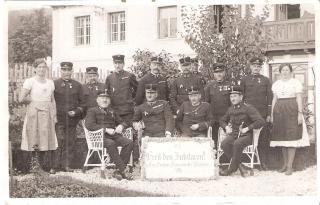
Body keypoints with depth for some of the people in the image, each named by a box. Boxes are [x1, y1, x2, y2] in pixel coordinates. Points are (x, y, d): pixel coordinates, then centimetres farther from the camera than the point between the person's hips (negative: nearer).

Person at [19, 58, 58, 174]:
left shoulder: (50, 83, 11)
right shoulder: (30, 82, -4)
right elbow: (22, 99, -10)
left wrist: (54, 115, 9)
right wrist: (33, 101, 1)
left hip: (47, 114, 5)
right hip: (34, 113, -5)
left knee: (45, 139, 3)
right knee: (34, 139, -4)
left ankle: (36, 164, 15)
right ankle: (35, 165, 6)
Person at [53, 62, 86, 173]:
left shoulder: (77, 85, 10)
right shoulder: (54, 84, 5)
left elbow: (82, 102, 12)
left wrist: (76, 112, -4)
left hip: (72, 119, 3)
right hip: (58, 119, -2)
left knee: (70, 143, 4)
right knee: (58, 142, -10)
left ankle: (67, 165, 13)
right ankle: (55, 165, -3)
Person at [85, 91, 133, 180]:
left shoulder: (112, 111, 28)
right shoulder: (92, 111, 10)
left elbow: (122, 122, 29)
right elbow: (89, 125, -7)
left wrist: (121, 126, 2)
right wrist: (106, 129, -16)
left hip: (114, 135, 5)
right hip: (100, 137, -5)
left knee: (129, 142, -25)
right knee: (111, 144, -39)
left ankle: (118, 171, -28)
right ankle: (123, 170, -38)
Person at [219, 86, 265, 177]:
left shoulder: (248, 108, -4)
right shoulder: (230, 109, 14)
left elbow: (260, 121, -12)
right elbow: (222, 120, 30)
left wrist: (247, 128, -16)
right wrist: (226, 127, 8)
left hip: (246, 135, -5)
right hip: (233, 135, 5)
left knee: (237, 144, -38)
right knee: (224, 144, -28)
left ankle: (232, 168, -21)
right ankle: (240, 166, -22)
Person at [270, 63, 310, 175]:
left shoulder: (295, 82, 2)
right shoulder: (276, 84, 14)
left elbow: (299, 99, -2)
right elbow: (274, 99, 15)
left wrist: (300, 113, -10)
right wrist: (272, 114, 10)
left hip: (292, 111, -4)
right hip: (279, 111, 4)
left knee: (291, 137, -7)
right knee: (282, 137, 6)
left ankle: (290, 166, -7)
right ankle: (285, 164, 14)